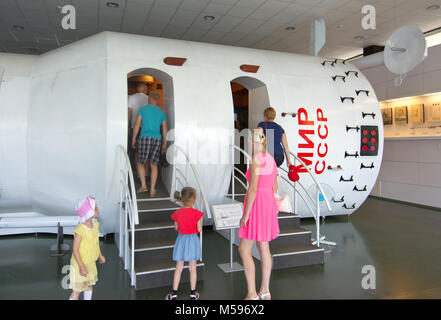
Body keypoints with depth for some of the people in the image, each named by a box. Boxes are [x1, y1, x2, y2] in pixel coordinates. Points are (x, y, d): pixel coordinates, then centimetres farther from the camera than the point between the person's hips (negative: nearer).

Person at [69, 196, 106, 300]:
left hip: (91, 263, 7)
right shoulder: (80, 230, -27)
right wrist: (81, 266, -23)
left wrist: (100, 255, 19)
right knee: (77, 290, 5)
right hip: (80, 265, -7)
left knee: (89, 285, 23)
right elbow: (75, 249, -23)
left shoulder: (95, 225, -3)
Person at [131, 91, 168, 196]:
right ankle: (152, 189, 5)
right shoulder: (161, 112, 13)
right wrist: (164, 144, 17)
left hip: (145, 138, -3)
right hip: (157, 140, 3)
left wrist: (133, 139, 6)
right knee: (154, 165, 6)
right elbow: (164, 129, 12)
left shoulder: (143, 109, 4)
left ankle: (143, 185, -1)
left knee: (140, 163, 10)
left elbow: (137, 124, 0)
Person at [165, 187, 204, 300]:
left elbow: (176, 227, 4)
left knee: (179, 268, 12)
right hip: (192, 240, -2)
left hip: (181, 240, 2)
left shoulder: (177, 213, -6)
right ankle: (193, 293, 21)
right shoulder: (196, 213, -16)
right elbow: (199, 229, -12)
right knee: (192, 268, 11)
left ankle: (174, 293, 18)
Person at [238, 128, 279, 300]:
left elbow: (253, 189, -21)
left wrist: (245, 214, -17)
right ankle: (265, 291, 23)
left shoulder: (256, 160, -17)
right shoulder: (271, 159, 10)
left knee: (244, 249, 0)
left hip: (256, 205, -9)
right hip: (269, 203, 9)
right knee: (264, 248, 14)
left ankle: (252, 294, 5)